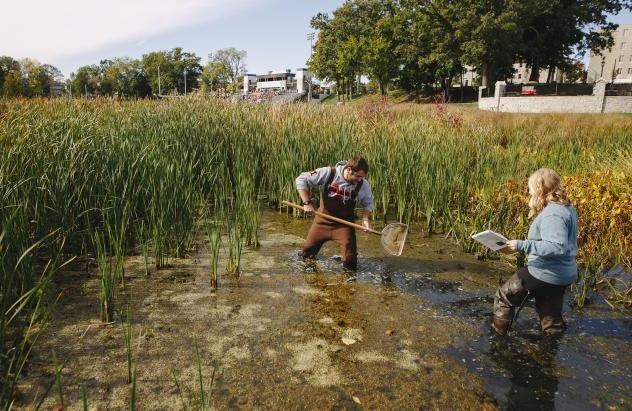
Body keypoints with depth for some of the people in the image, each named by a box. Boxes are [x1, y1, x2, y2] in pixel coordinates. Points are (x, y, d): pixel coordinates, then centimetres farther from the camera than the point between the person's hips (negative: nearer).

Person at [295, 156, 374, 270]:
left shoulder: (363, 185, -16)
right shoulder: (328, 173, -22)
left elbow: (368, 203, 4)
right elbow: (301, 180, -16)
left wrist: (365, 218, -13)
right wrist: (307, 203, -23)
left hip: (344, 224, 0)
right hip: (323, 220, 1)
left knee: (350, 263, -12)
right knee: (306, 254, 16)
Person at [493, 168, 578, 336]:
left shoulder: (552, 214, -25)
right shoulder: (567, 208, 7)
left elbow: (557, 247, -34)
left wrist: (521, 246, -33)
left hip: (546, 274, -9)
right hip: (563, 274, 9)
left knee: (504, 296, 8)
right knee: (551, 317, 24)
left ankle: (496, 335, 19)